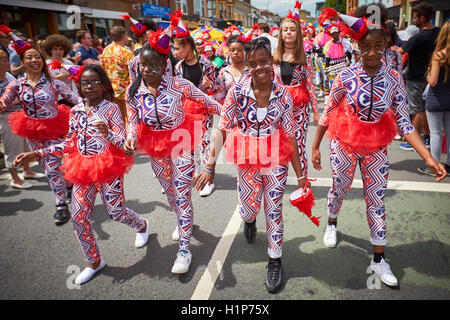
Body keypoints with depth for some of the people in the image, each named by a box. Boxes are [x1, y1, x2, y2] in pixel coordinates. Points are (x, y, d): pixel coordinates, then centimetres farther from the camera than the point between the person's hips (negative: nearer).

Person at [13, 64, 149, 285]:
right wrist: (37, 154, 6)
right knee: (78, 218, 4)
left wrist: (107, 134, -35)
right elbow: (70, 143, 11)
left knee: (116, 212, 0)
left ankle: (142, 225, 37)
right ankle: (95, 262, 25)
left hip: (108, 167, -5)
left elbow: (123, 142, -13)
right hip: (83, 168, 5)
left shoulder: (111, 108, -8)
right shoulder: (76, 110, 6)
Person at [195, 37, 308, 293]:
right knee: (249, 209, 16)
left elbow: (290, 135, -3)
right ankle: (250, 220, 56)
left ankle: (275, 261, 29)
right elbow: (223, 130, -9)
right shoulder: (238, 92, -11)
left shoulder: (283, 95, -9)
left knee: (274, 211, 9)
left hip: (277, 163, 0)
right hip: (248, 164, 1)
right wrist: (210, 165, -13)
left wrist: (300, 173, 0)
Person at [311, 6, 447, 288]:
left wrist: (429, 158, -16)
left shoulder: (394, 79, -8)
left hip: (377, 148, 2)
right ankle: (332, 223, 50)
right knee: (339, 190, 17)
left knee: (377, 201, 8)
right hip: (345, 145, -1)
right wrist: (315, 147, -3)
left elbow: (404, 122, -8)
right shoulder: (346, 77, -13)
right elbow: (327, 114, -5)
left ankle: (379, 259, 23)